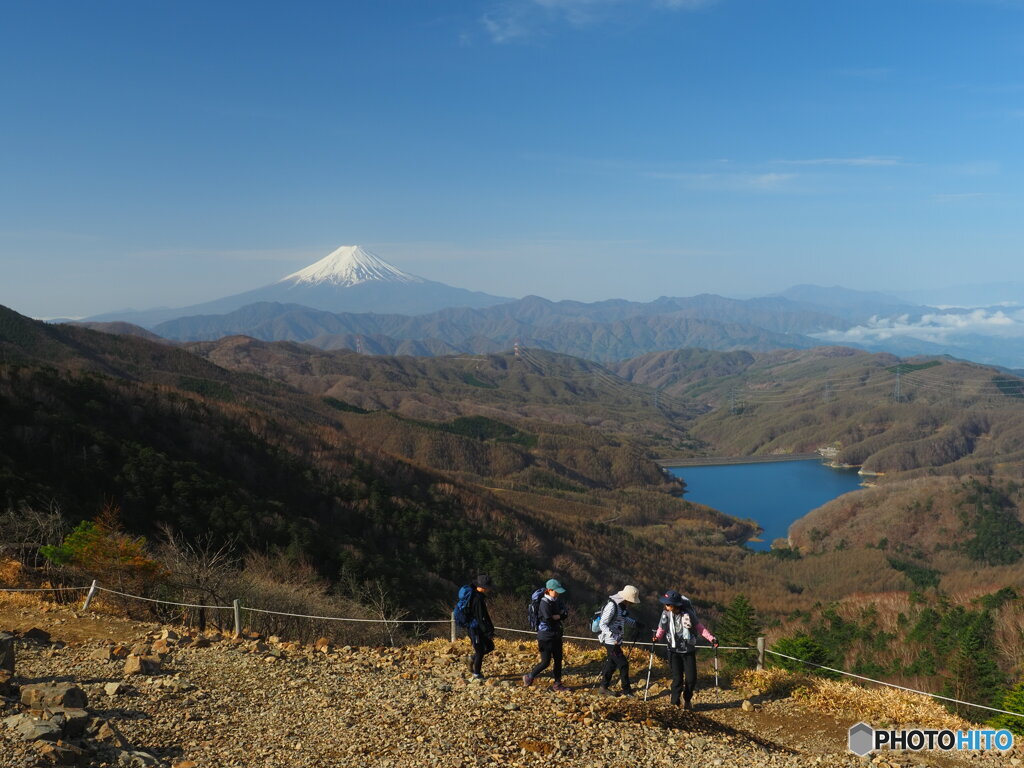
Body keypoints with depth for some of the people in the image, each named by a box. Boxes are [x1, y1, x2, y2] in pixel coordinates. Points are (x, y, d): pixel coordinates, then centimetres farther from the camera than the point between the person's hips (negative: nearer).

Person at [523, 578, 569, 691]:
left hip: (556, 635, 8)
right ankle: (529, 677, 18)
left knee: (558, 660, 10)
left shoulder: (557, 600, 6)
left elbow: (565, 612, 1)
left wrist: (555, 616, -15)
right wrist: (559, 616, -7)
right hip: (546, 637, -8)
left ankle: (557, 684, 19)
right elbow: (548, 620, -24)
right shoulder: (545, 603, -18)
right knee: (545, 662, -2)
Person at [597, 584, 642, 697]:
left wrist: (634, 622, 12)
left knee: (612, 663, 17)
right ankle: (626, 690, 5)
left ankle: (603, 688, 29)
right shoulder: (612, 606, -23)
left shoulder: (623, 605, 4)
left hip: (616, 640, 9)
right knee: (623, 664, -6)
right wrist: (613, 637, -31)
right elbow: (603, 624, -23)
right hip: (610, 641, -9)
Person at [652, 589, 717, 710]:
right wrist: (657, 637, -15)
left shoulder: (688, 613, -16)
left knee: (691, 678, 3)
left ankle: (687, 700, 29)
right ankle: (675, 703, 13)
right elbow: (662, 629, 2)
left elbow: (699, 627, -3)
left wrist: (711, 638, -7)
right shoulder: (666, 614, -12)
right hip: (674, 651, 0)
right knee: (677, 678, -4)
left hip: (689, 651, 0)